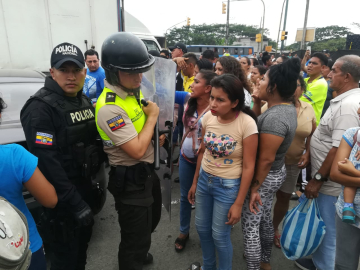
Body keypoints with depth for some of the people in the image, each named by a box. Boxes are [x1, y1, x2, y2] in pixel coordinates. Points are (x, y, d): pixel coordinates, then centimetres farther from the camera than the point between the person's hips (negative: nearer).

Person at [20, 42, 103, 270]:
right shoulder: (40, 108, -21)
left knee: (82, 244, 26)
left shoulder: (85, 101, 5)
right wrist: (75, 203, -25)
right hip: (61, 197, -7)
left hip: (85, 186, 8)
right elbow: (46, 163, -26)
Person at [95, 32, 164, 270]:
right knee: (135, 236, 10)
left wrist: (156, 136, 1)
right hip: (130, 180, -10)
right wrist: (152, 117, -19)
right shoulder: (110, 107, -29)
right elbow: (137, 150, -29)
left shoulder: (134, 89, 1)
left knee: (150, 221, 30)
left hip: (148, 171, 10)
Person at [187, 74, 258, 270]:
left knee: (219, 235, 9)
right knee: (201, 228, 19)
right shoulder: (208, 117, -7)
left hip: (228, 186, -5)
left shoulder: (247, 124, -22)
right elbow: (203, 152, 5)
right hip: (204, 179, 5)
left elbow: (248, 167, -16)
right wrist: (194, 182, 11)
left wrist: (238, 204, -12)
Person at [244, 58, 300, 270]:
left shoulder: (274, 117, -28)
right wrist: (257, 103, -2)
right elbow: (259, 126, 12)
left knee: (250, 225, 5)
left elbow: (266, 159, -27)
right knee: (265, 218, 25)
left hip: (265, 177, -10)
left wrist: (254, 188, -20)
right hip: (276, 173, 10)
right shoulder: (288, 107, 2)